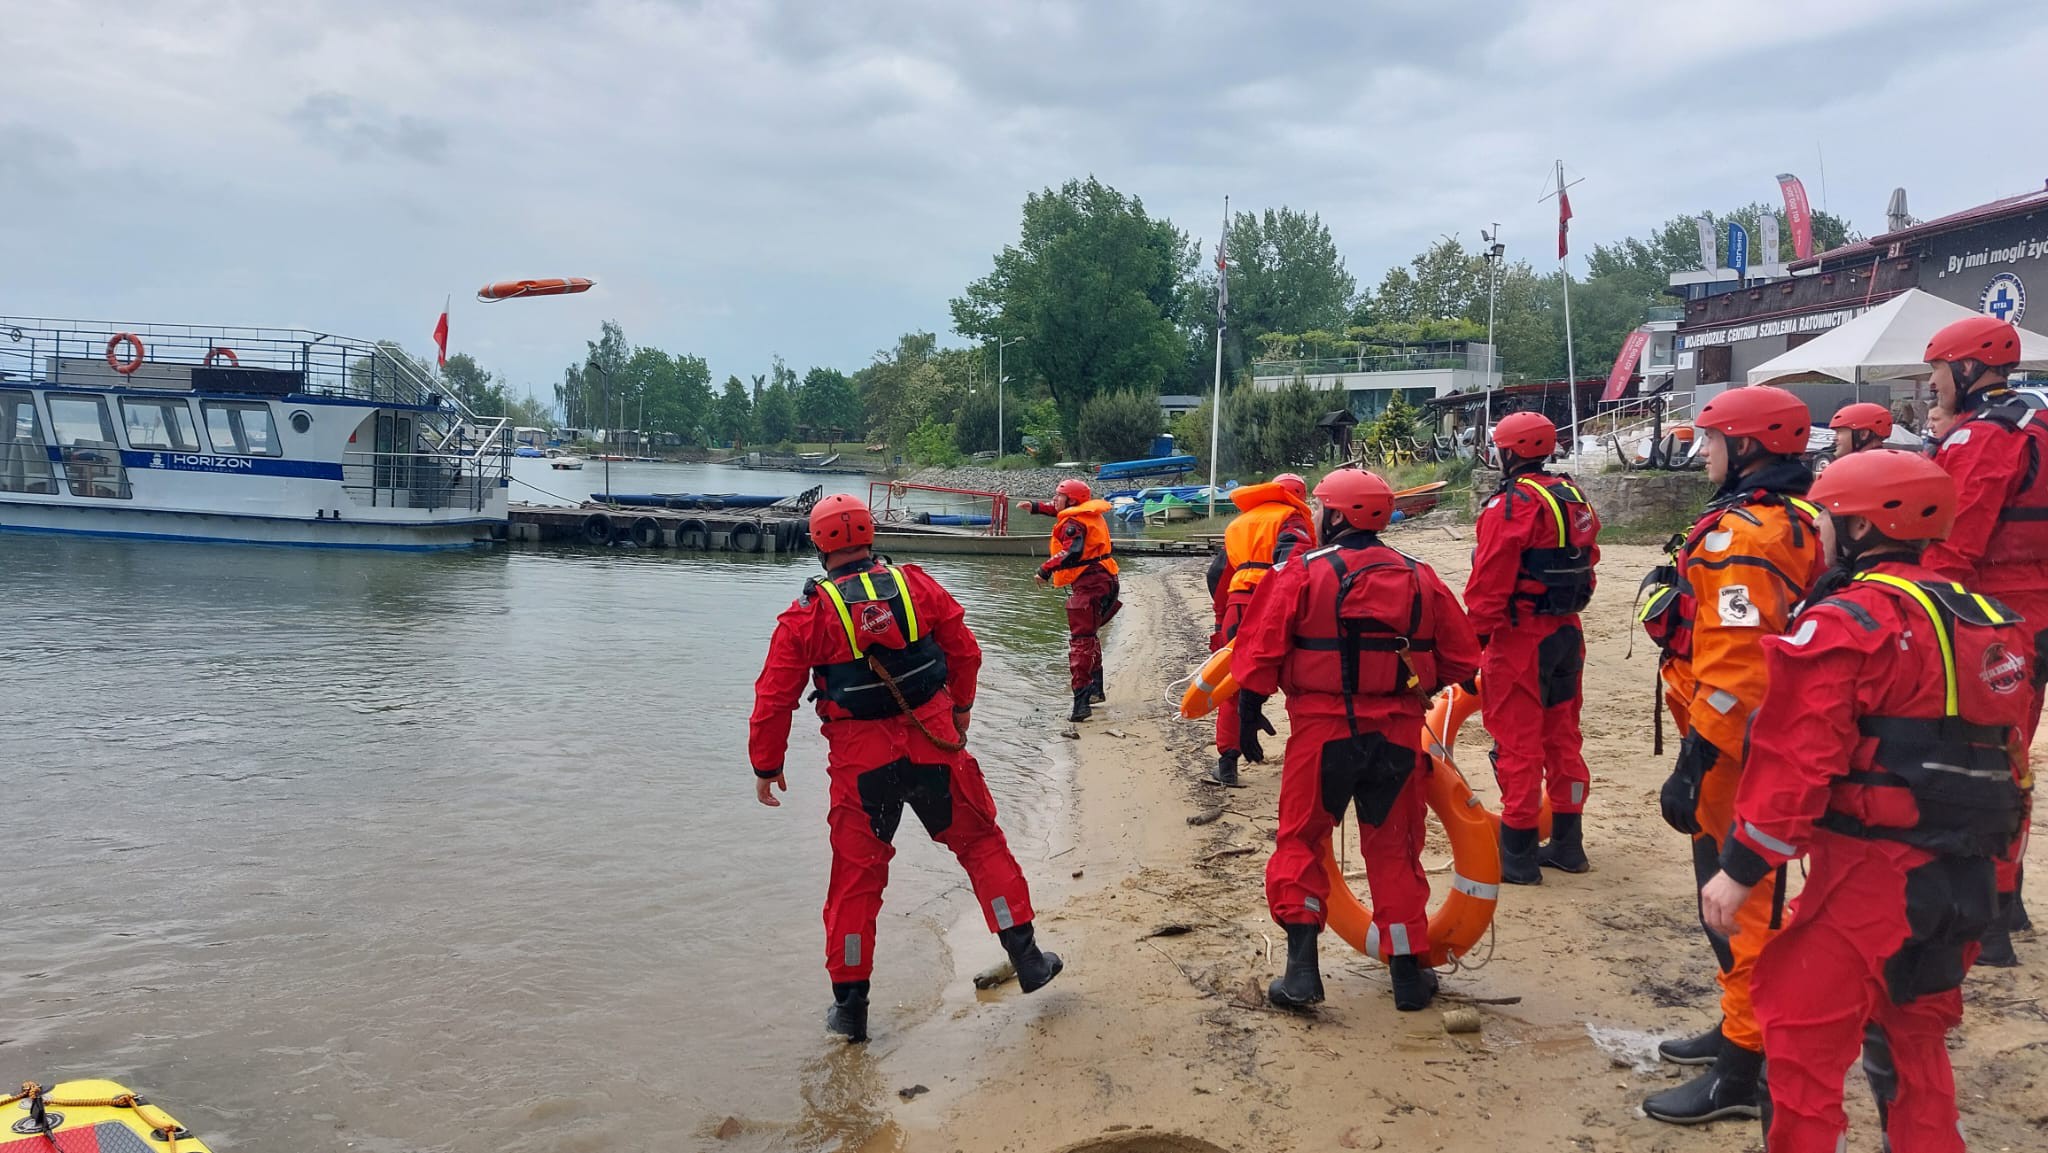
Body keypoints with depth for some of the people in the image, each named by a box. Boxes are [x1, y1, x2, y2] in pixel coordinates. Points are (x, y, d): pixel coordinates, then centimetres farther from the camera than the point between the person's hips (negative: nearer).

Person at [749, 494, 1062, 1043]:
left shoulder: (806, 616, -5)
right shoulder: (916, 584, 0)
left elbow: (774, 699, -3)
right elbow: (965, 651, 7)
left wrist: (766, 767, 9)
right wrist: (961, 709, 24)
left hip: (860, 763, -1)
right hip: (934, 746, 1)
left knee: (856, 878, 11)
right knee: (982, 845, 17)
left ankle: (850, 1006, 20)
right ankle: (1027, 959, 21)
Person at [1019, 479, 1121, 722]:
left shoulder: (1074, 522, -14)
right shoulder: (1089, 513, 14)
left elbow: (1072, 553, -29)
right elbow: (1059, 510, 33)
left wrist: (1046, 570, -27)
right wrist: (1035, 506, 28)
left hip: (1087, 584, -10)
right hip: (1102, 580, 10)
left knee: (1080, 642, -12)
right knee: (1089, 637, 25)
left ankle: (1081, 702, -18)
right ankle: (1095, 689, 38)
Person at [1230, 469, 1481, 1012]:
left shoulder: (1301, 573, -7)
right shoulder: (1420, 577, 5)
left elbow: (1260, 651, -10)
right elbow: (1462, 658, 9)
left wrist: (1249, 712, 0)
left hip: (1322, 730, -3)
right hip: (1398, 732, 3)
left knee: (1301, 842, 11)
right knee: (1394, 849, 15)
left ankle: (1302, 967, 4)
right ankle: (1409, 973, 21)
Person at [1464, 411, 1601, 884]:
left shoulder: (1509, 505, -16)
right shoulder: (1574, 498, 10)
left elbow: (1489, 583, -20)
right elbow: (1586, 563, 15)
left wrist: (1475, 635, -12)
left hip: (1519, 637, -8)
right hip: (1566, 632, 8)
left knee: (1517, 743, -1)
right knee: (1561, 737, 16)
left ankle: (1516, 855, 5)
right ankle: (1567, 844, 26)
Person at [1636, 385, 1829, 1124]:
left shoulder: (1742, 535, -21)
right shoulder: (1798, 521, 11)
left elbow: (1733, 668, -28)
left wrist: (1694, 764, -26)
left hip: (1737, 752, -10)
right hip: (1768, 741, 10)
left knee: (1740, 900, -2)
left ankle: (1739, 1072, 8)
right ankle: (1741, 1027, 35)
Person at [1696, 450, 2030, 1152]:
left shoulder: (1846, 621, -14)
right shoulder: (1985, 618, 12)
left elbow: (1794, 760, -19)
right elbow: (2006, 755, 18)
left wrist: (1740, 868, -14)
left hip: (1871, 871, -9)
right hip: (1966, 876, 9)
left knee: (1802, 1034, 1)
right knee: (1914, 1037, 23)